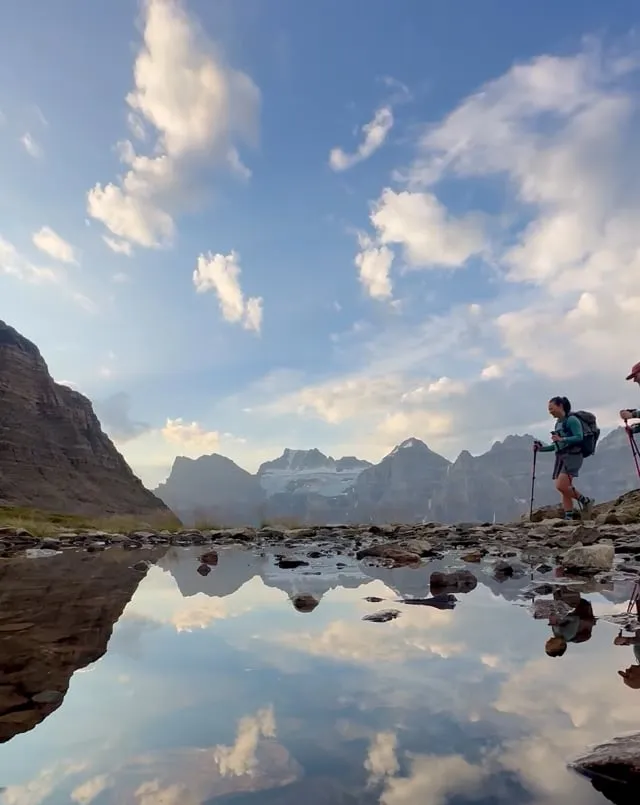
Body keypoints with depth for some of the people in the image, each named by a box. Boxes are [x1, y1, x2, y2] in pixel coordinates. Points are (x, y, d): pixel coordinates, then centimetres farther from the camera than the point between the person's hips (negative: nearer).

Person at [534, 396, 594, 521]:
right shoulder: (558, 423, 18)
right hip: (561, 457, 9)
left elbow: (579, 437, -17)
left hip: (572, 456, -8)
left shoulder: (571, 420, -6)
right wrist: (542, 448, 11)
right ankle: (569, 516, 4)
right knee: (563, 489, 2)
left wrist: (561, 439, -26)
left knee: (561, 486, -19)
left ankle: (585, 500, 1)